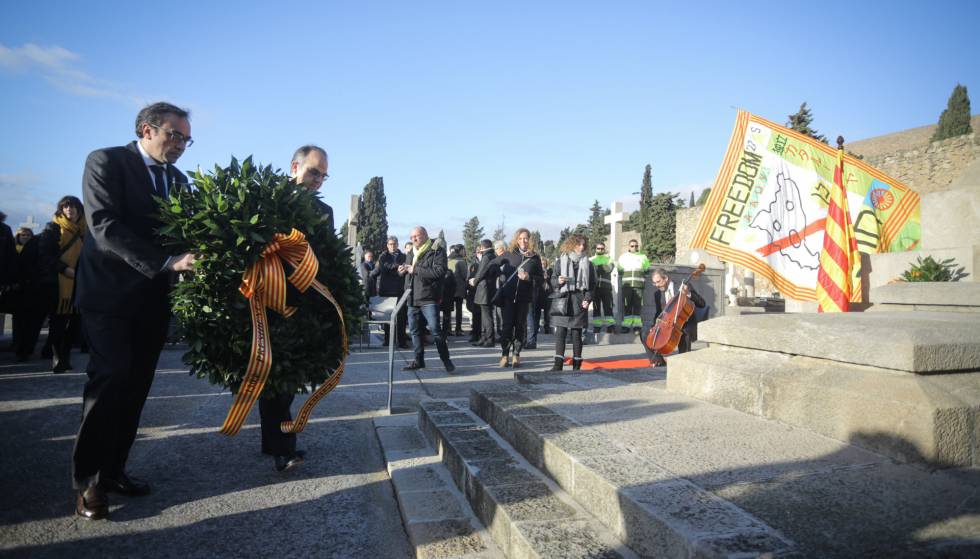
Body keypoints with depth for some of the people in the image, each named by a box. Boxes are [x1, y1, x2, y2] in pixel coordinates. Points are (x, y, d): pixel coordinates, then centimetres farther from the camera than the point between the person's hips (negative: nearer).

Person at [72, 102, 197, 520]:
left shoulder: (179, 180, 12)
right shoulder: (105, 161, -7)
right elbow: (104, 227, -20)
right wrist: (167, 262, -30)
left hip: (153, 298, 6)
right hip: (110, 292, -6)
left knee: (136, 385, 7)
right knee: (110, 378, -10)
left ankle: (112, 470, 17)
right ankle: (87, 480, 3)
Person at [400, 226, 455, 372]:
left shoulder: (436, 250, -7)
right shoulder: (412, 252, 18)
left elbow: (440, 271, -21)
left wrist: (415, 269, -18)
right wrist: (403, 270, 5)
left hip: (428, 298, -8)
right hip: (412, 298, 8)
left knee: (436, 330, -7)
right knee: (414, 330, 11)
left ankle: (446, 360, 5)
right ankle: (419, 360, 23)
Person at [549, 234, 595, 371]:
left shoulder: (587, 263, 10)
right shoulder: (561, 261, 8)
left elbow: (592, 284, 10)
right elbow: (553, 280, 8)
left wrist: (588, 299, -4)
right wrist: (558, 281, -15)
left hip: (579, 302, 0)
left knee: (576, 334, 3)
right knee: (560, 332, -5)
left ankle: (577, 363, 10)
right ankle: (558, 363, -4)